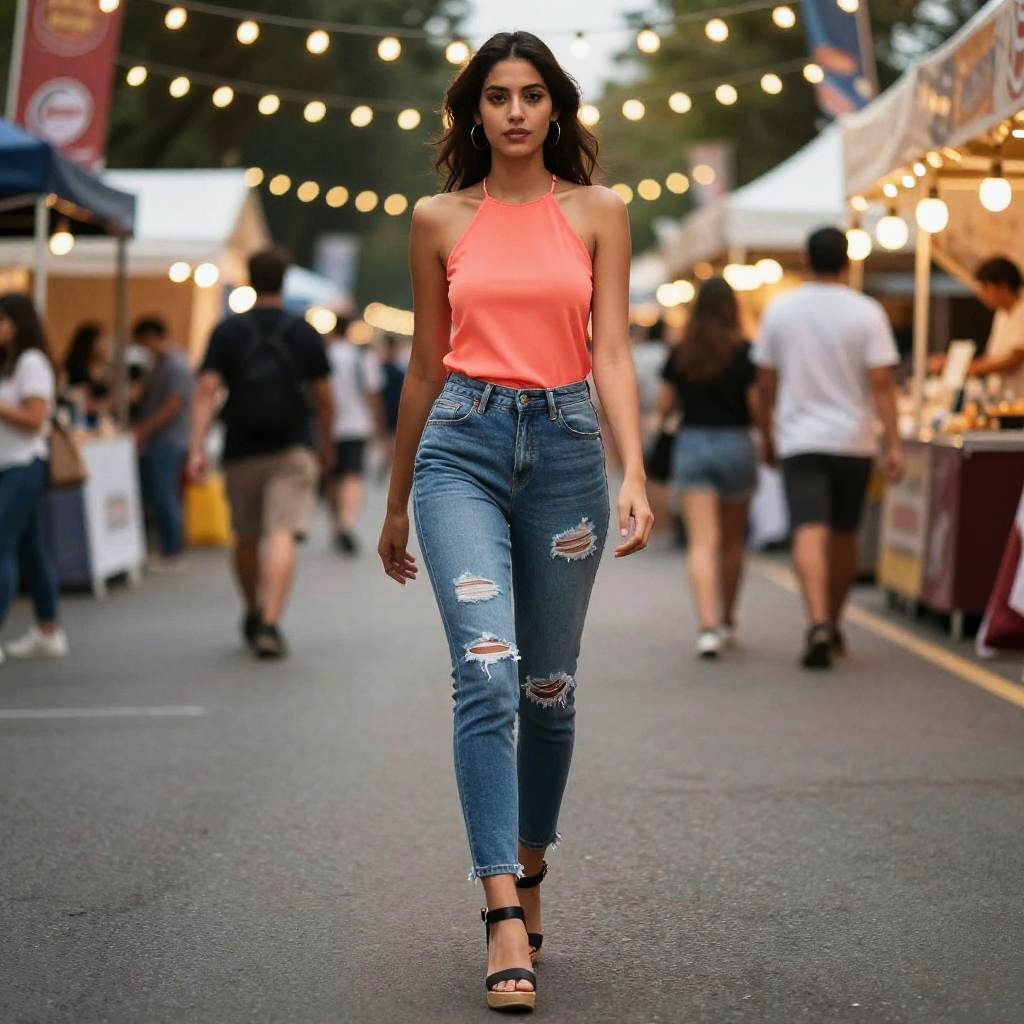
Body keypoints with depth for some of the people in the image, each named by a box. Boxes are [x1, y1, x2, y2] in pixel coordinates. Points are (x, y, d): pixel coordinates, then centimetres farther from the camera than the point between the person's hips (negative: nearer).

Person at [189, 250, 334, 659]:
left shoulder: (227, 332, 2)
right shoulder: (304, 333, 4)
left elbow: (207, 390, -8)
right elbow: (324, 398, 7)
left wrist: (197, 447, -11)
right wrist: (326, 445, 21)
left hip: (242, 453, 1)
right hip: (293, 450, -1)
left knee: (245, 537, 17)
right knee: (282, 535, -10)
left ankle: (254, 615, 34)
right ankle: (270, 623, -24)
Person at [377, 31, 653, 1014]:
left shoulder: (597, 213, 6)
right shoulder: (439, 220, 7)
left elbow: (611, 351, -1)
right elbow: (425, 366, 13)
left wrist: (634, 474, -15)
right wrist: (397, 504, 17)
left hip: (565, 444, 1)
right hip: (463, 443, -1)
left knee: (548, 685, 10)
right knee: (487, 673, -17)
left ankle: (528, 867, 32)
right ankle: (504, 912, -17)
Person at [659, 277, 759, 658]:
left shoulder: (680, 353, 0)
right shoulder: (745, 352, -7)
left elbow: (665, 404, 4)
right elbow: (757, 404, -11)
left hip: (692, 444, 0)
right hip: (735, 445, 0)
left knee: (702, 542, -6)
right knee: (732, 541, 17)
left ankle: (708, 625, -22)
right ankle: (727, 621, 30)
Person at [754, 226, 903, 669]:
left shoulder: (780, 309, 2)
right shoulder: (867, 312, -4)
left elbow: (765, 383, 7)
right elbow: (881, 383, -9)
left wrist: (767, 435, 18)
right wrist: (894, 444, -7)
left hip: (799, 439, 0)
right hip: (853, 440, 0)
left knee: (809, 533, -10)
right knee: (844, 535, 15)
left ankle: (818, 622, -30)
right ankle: (834, 626, 28)